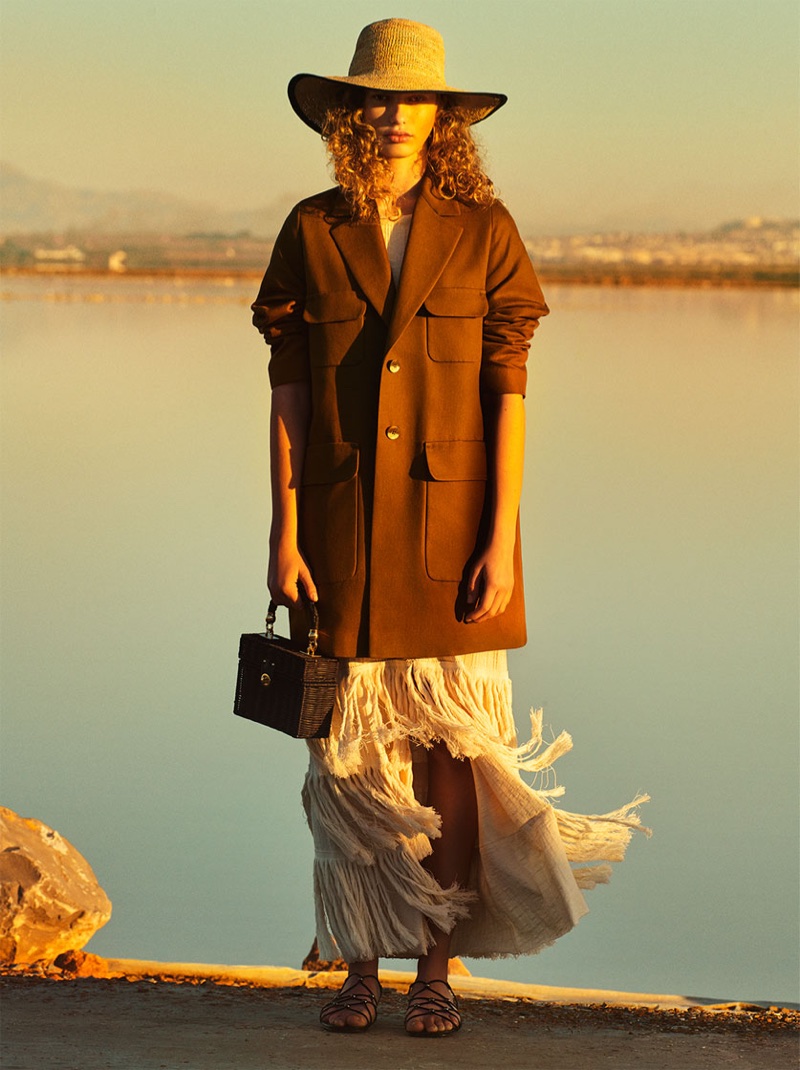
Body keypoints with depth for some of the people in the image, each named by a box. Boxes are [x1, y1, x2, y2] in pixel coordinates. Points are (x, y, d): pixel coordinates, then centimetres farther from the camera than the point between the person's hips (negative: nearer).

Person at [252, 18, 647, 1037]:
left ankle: (437, 967, 12)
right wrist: (283, 532, -3)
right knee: (350, 749, 5)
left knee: (449, 749, 1)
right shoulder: (312, 232, 3)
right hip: (341, 521, 1)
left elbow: (508, 389, -3)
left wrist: (501, 538, -9)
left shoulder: (482, 230, -1)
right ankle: (361, 963, 16)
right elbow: (288, 388, 3)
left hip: (450, 515, -1)